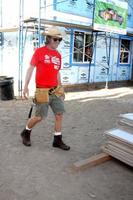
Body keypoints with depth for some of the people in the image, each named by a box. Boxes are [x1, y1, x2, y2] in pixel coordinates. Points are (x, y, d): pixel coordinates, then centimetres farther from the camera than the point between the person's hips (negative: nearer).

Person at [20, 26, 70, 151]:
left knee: (59, 114, 2)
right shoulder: (39, 51, -6)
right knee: (39, 117, 1)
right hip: (43, 91, -5)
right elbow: (30, 69, -7)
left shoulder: (58, 55, 10)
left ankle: (57, 140, 15)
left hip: (55, 90, 6)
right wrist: (26, 86, -12)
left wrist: (60, 88, 17)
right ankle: (26, 133, 28)